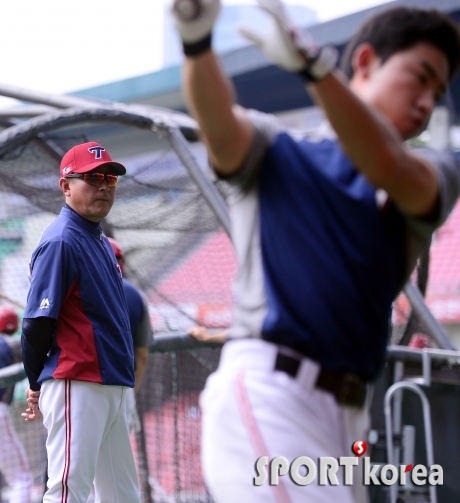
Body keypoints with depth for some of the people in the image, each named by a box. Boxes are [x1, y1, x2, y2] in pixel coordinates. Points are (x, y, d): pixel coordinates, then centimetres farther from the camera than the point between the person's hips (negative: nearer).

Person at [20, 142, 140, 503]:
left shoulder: (100, 241, 17)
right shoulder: (61, 241, -12)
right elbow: (37, 323, -15)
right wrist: (36, 386, -5)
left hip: (112, 386, 10)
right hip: (77, 385, -10)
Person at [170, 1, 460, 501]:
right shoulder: (272, 150, 12)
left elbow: (390, 168, -9)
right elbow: (218, 121, -11)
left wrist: (312, 62, -24)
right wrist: (197, 40, -33)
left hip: (348, 419, 5)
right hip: (265, 393, -5)